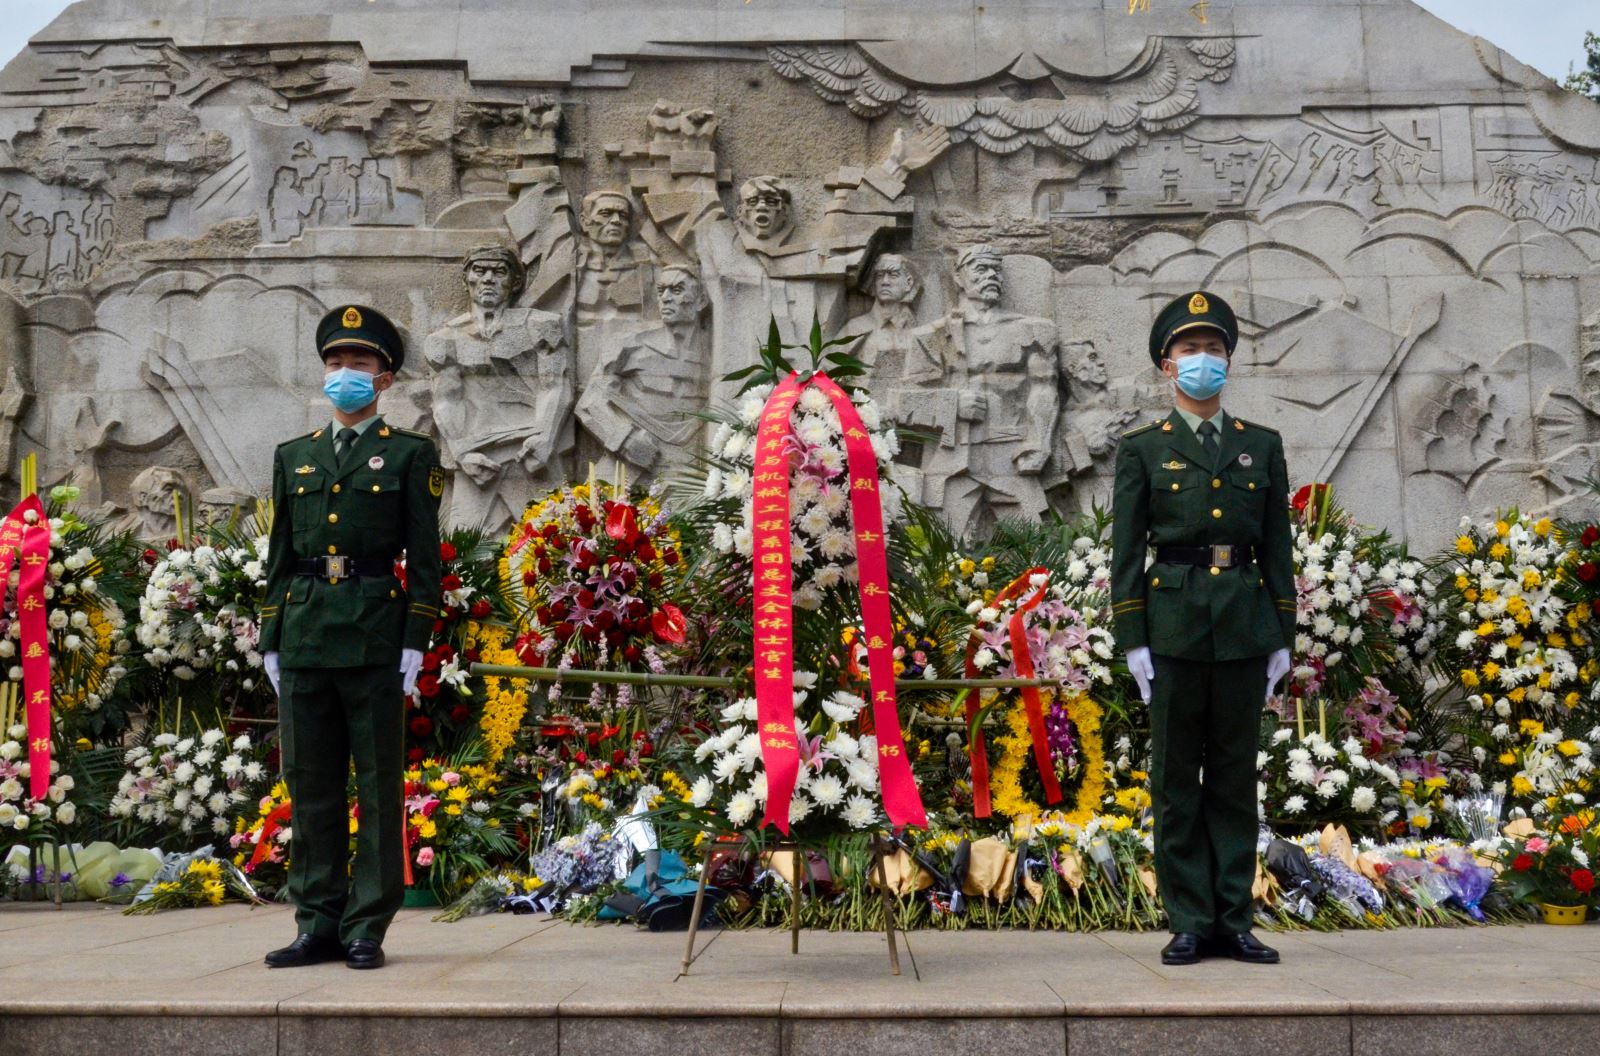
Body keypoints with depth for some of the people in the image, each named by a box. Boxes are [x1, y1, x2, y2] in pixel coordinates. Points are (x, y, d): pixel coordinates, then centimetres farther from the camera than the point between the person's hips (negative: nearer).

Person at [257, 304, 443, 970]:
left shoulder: (410, 455, 5)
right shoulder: (294, 457, 17)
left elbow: (424, 556, 0)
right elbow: (280, 555, 17)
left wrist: (415, 642, -7)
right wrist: (272, 640, 10)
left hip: (375, 638, -4)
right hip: (304, 638, 4)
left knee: (378, 789, 0)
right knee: (311, 789, 7)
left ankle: (368, 929, 7)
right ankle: (319, 926, 15)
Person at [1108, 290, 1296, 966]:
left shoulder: (1262, 446, 12)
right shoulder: (1142, 449, 5)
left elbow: (1277, 548, 11)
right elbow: (1126, 551, 1)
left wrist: (1282, 637, 5)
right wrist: (1132, 640, -7)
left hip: (1245, 623, 2)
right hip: (1173, 620, -2)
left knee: (1236, 776, 6)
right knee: (1176, 778, 2)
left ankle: (1233, 922, 13)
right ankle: (1188, 924, 9)